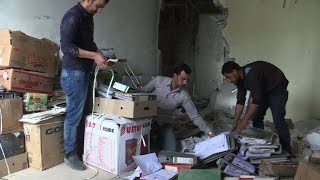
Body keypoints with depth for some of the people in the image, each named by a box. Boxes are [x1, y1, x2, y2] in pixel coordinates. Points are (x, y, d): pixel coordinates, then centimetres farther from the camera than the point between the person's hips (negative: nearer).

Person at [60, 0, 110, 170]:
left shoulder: (88, 17, 14)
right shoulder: (72, 16, -15)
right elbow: (66, 46, -22)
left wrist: (99, 54, 5)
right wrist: (94, 55, -23)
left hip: (85, 72, 9)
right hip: (73, 73, -9)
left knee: (82, 112, 14)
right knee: (74, 115, -1)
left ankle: (80, 147, 27)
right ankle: (70, 154, 13)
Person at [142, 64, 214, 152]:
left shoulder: (184, 96, -14)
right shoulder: (158, 80, -14)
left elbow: (195, 116, -12)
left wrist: (209, 132, -18)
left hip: (163, 123, 2)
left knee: (171, 149, -9)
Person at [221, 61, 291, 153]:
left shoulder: (252, 74, -35)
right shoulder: (240, 79, -7)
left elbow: (256, 100, -37)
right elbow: (240, 101, -4)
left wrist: (244, 120, -33)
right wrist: (235, 122, -7)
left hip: (277, 89, -8)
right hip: (263, 91, 9)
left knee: (278, 120, -16)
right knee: (256, 117, 3)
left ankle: (286, 152, -6)